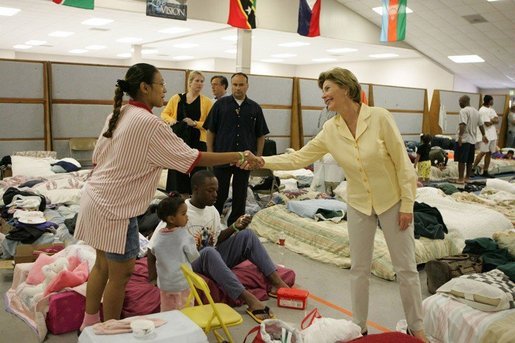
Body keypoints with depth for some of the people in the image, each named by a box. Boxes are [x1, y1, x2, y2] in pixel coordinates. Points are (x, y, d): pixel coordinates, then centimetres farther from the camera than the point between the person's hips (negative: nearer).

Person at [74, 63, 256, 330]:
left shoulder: (118, 115, 7)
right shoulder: (149, 123, -19)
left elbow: (97, 158, 13)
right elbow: (193, 159, -19)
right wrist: (238, 157, -12)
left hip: (96, 197, 9)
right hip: (115, 208, -9)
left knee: (102, 266, 21)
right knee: (120, 274, 6)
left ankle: (89, 323, 36)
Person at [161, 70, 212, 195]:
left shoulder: (207, 102, -1)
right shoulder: (177, 98, 6)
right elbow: (164, 114, 14)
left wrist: (195, 123, -18)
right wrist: (171, 120, -6)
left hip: (197, 141, -2)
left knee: (197, 171, -1)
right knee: (178, 171, 8)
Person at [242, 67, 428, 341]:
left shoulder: (379, 117, -19)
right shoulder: (330, 130, -7)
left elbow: (402, 162, -15)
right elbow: (298, 158, -7)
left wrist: (407, 204, -14)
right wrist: (262, 161, -19)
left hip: (392, 201, -3)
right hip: (359, 205, 4)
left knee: (405, 268, 7)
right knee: (359, 268, 11)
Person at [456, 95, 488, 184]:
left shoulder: (463, 111, -12)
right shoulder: (476, 112, 14)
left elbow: (463, 125, -24)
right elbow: (481, 125, 20)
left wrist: (460, 136, -28)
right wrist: (483, 135, 31)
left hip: (464, 139, -8)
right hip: (472, 140, 8)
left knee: (461, 160, -5)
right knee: (469, 161, 13)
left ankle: (460, 179, -5)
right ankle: (467, 178, 19)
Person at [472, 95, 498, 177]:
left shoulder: (491, 109, 17)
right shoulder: (483, 110, -12)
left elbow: (497, 120, 8)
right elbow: (487, 123, -18)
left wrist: (491, 120, -11)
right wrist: (494, 120, 1)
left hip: (492, 134, 8)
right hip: (485, 135, -8)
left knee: (489, 153, 7)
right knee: (483, 152, -11)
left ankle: (485, 171, 10)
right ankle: (473, 169, -4)